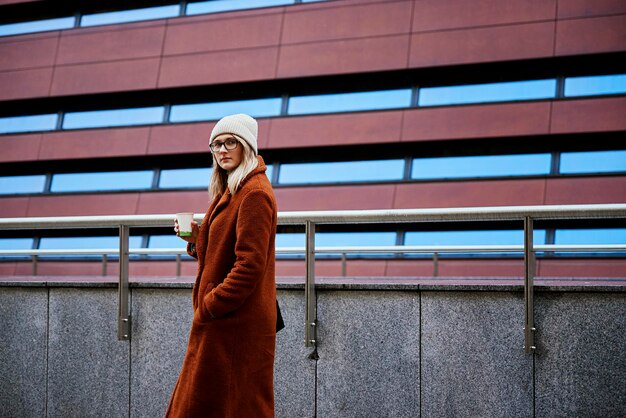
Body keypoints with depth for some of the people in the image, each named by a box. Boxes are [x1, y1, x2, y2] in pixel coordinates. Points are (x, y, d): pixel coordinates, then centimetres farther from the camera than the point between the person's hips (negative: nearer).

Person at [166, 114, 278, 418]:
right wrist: (196, 239, 2)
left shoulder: (254, 194, -16)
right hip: (219, 320, 10)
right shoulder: (229, 192, 16)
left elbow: (249, 264, -22)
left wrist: (209, 306, -18)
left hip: (237, 322, -10)